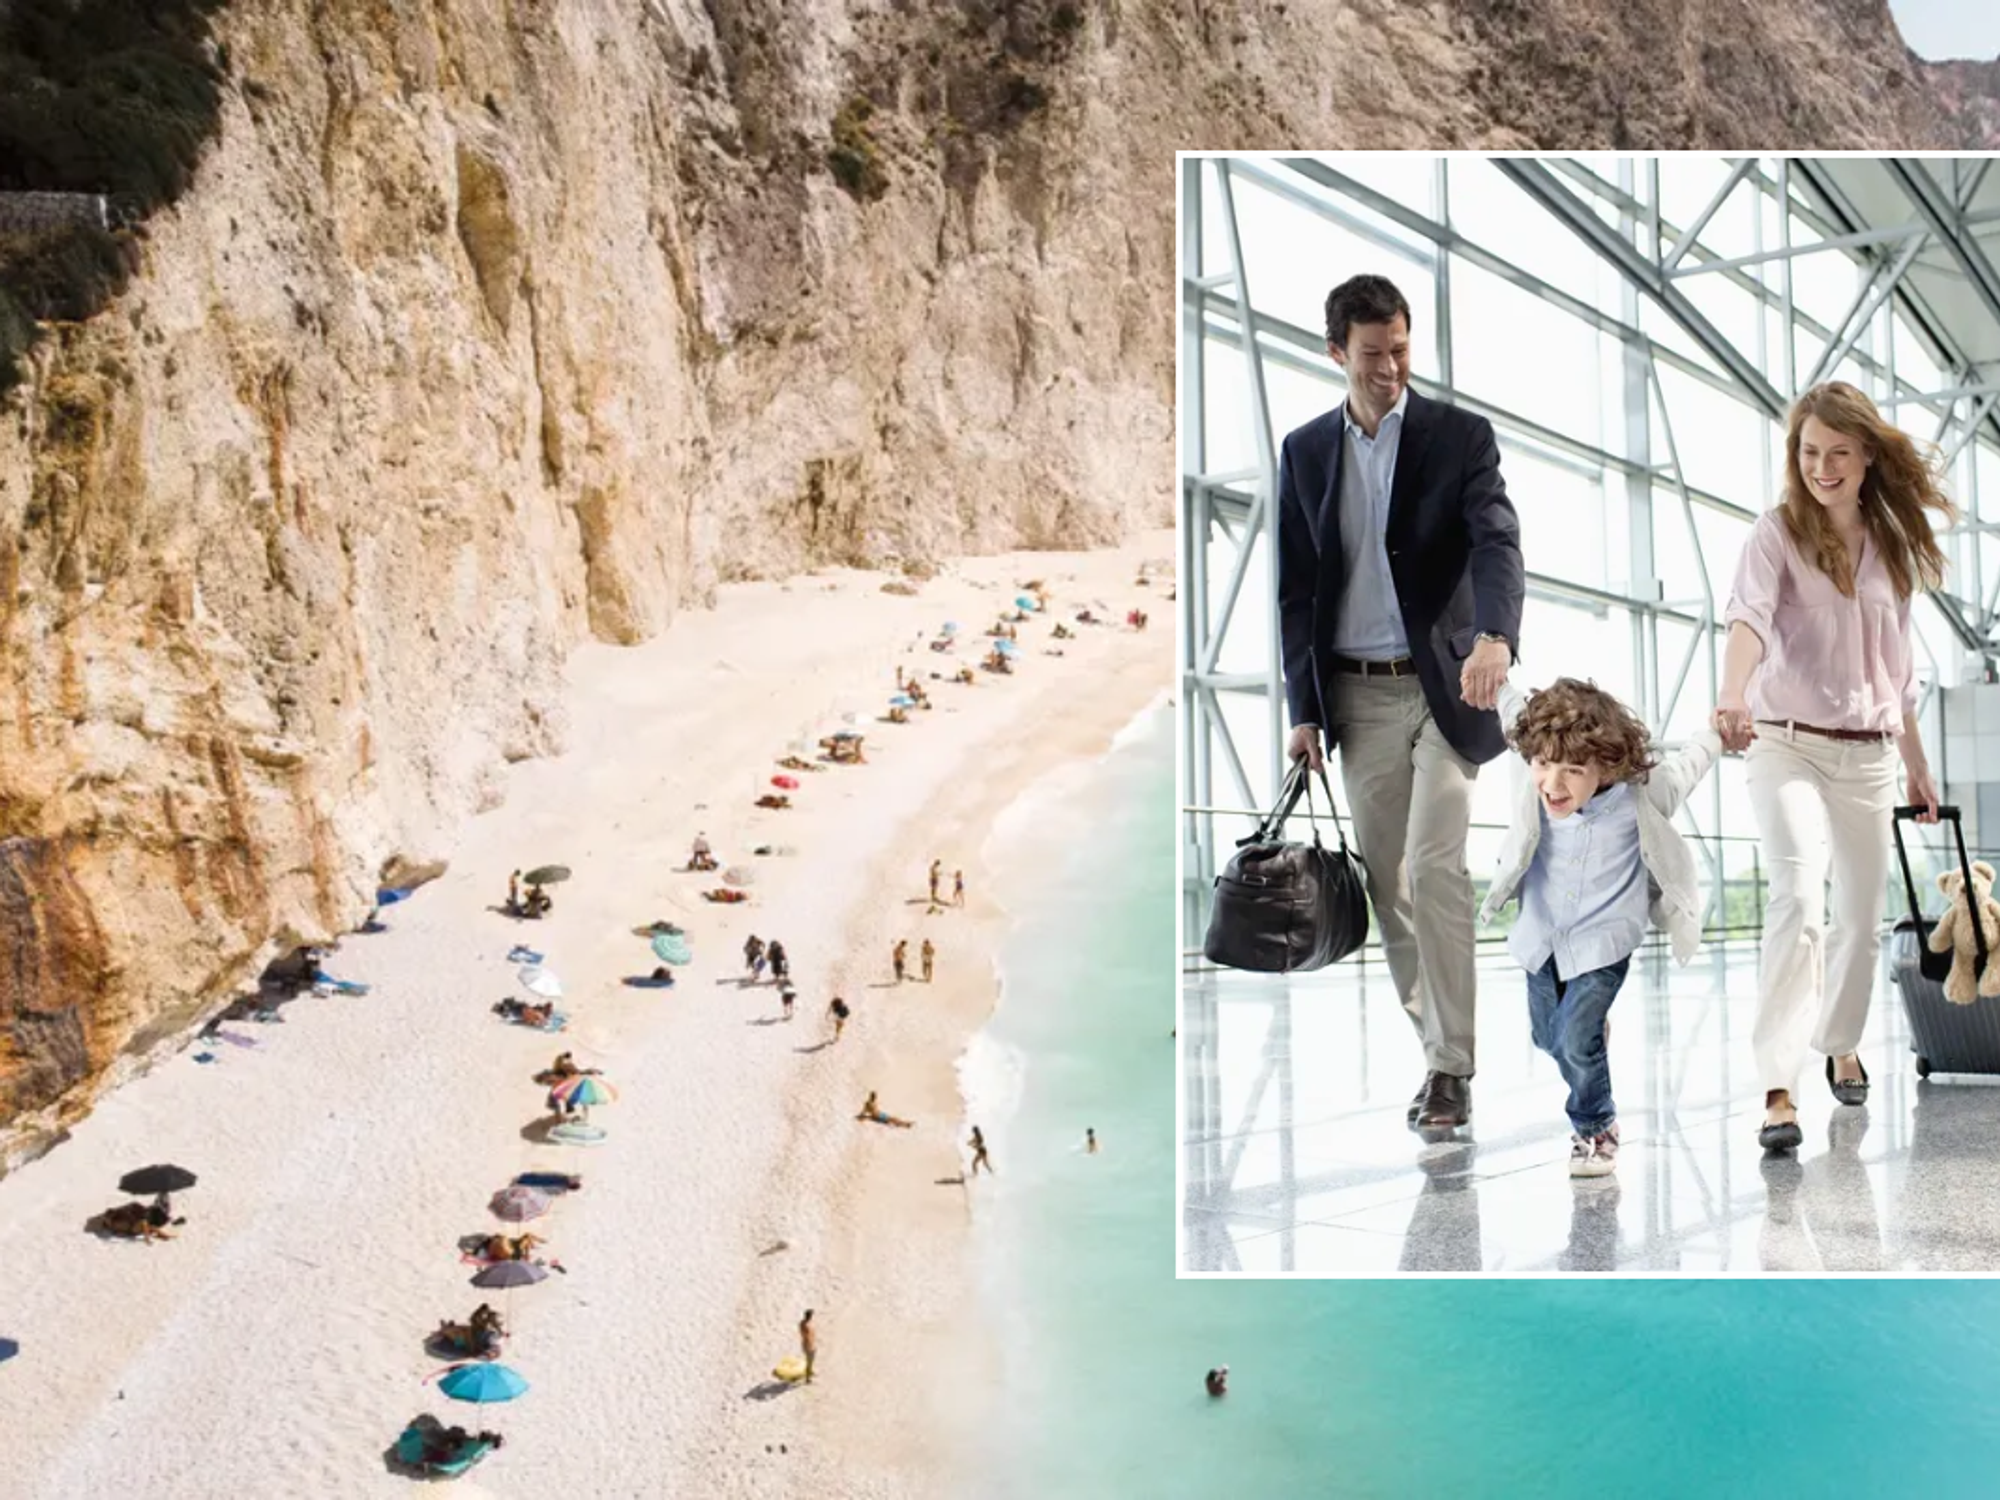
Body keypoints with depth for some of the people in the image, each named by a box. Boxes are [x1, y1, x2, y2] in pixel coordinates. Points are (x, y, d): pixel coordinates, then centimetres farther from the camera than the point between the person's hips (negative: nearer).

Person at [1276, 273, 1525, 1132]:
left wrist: (1495, 635, -36)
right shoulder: (1305, 451, 8)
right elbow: (1295, 589, 9)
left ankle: (1452, 1069, -7)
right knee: (1386, 884, 7)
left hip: (1443, 686, -3)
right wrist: (1303, 709, 3)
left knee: (1433, 869, -13)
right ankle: (1438, 1045, 20)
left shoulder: (1461, 437, -2)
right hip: (1356, 696, 4)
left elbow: (1498, 545, -16)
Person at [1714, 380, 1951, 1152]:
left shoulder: (1890, 546, 11)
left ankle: (1841, 1045, 37)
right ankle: (1777, 1088, -24)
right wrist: (1733, 691, -44)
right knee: (1799, 899, -23)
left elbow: (1896, 670, 18)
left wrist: (1917, 764, 20)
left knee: (1861, 915, 13)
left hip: (1869, 755, 6)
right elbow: (1750, 613, -25)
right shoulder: (1778, 532, -5)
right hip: (1789, 745, -5)